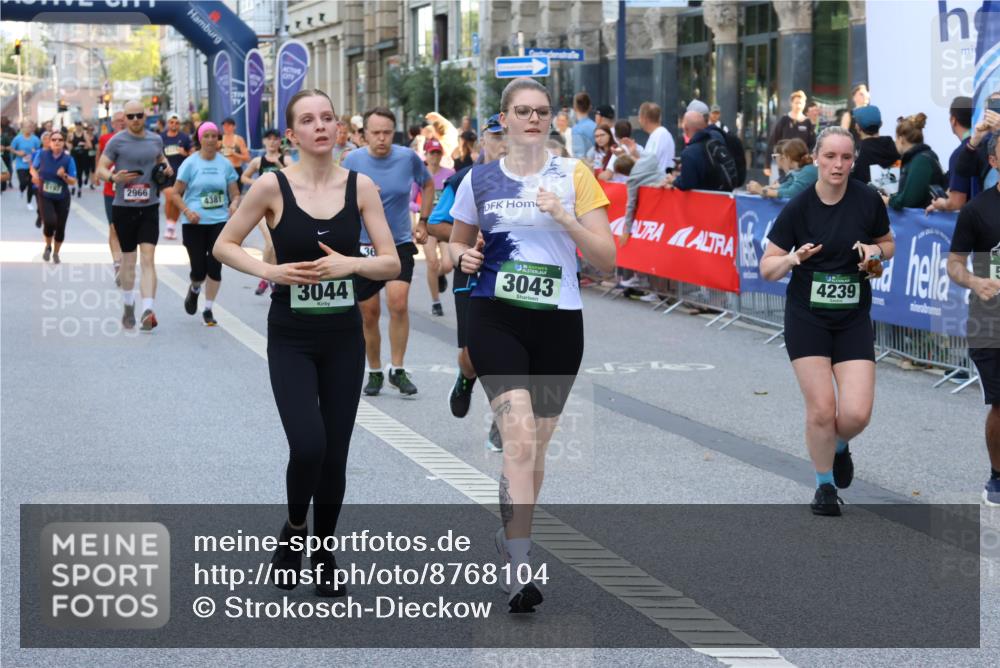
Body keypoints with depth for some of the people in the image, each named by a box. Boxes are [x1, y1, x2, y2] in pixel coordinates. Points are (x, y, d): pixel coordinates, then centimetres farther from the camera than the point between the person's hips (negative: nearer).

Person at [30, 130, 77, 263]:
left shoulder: (68, 159, -9)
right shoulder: (42, 155, -7)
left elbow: (73, 181, -6)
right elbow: (33, 168, 10)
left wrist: (64, 176, -26)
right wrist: (35, 176, -11)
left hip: (62, 198, 1)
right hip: (45, 196, -1)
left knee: (60, 227, 6)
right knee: (50, 222, -21)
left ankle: (56, 253, 32)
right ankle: (48, 247, 10)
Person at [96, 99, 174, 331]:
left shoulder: (155, 139, 7)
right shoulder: (117, 141, -3)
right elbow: (100, 170, -3)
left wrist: (166, 167, 5)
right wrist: (114, 177, -24)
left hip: (149, 208, 1)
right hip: (123, 207, -1)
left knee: (148, 259, -12)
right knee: (128, 260, 10)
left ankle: (148, 310, -21)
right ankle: (128, 306, 31)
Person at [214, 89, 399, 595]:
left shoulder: (360, 186, -2)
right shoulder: (272, 186, -8)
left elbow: (391, 263, -1)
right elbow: (224, 246, 0)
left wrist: (350, 264, -19)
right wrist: (270, 270, -15)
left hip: (343, 338, 2)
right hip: (291, 339, -2)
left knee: (335, 453, 6)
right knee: (308, 445, -18)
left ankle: (324, 552, 26)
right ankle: (293, 529, 12)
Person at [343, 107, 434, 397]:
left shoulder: (408, 158, -4)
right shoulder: (353, 160, -5)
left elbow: (427, 184, 16)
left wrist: (423, 222, 11)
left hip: (400, 244, -1)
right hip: (363, 245, 1)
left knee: (398, 302, -19)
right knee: (369, 315, 6)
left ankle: (398, 370, -8)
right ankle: (374, 372, 23)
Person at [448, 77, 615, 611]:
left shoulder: (574, 176, 3)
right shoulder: (478, 180, 6)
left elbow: (606, 257, -2)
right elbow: (458, 244, 20)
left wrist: (564, 217, -16)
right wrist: (464, 256, -3)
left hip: (559, 324, 1)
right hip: (496, 320, -1)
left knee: (535, 446, 10)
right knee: (520, 437, -19)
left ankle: (512, 536, 33)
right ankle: (520, 567, -22)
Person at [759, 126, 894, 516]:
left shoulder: (868, 200, -4)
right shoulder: (798, 207, -8)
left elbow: (888, 243, 14)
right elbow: (766, 268, -3)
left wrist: (875, 252, -9)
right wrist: (793, 258, -23)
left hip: (854, 319, 1)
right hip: (806, 319, -1)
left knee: (856, 414, -9)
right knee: (821, 410, -8)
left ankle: (840, 447, 27)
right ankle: (825, 485, 16)